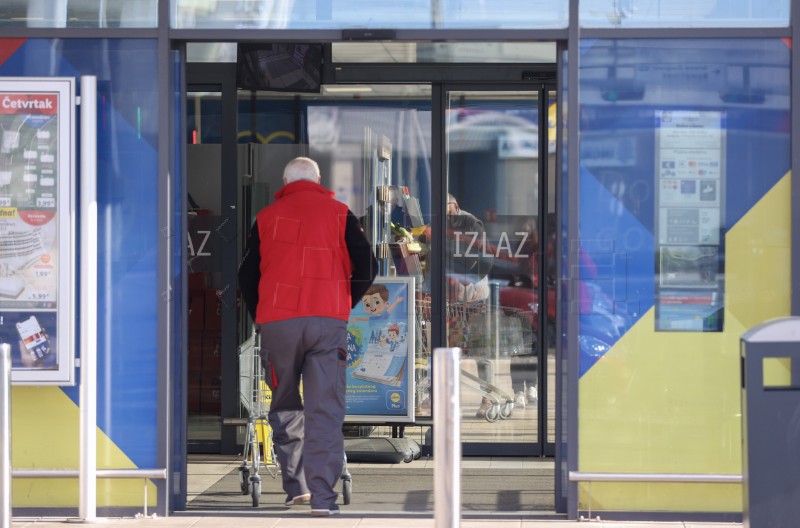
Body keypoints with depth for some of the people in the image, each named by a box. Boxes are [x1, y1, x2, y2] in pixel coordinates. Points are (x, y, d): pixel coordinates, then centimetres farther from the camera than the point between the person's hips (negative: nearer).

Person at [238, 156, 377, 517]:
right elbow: (367, 268, 4)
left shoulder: (266, 217, 10)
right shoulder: (339, 215, 8)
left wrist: (260, 318, 21)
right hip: (329, 322, -1)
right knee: (326, 409, -2)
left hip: (277, 321, 1)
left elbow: (247, 274, 11)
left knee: (284, 405, 16)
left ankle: (295, 486, 12)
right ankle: (323, 496, -8)